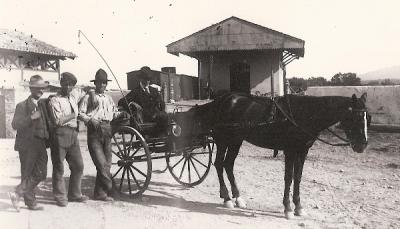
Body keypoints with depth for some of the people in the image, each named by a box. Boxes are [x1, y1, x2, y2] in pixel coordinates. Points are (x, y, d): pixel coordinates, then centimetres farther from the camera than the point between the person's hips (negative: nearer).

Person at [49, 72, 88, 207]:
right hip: (60, 134, -6)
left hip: (73, 134, 7)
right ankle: (60, 197, 13)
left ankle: (75, 194, 23)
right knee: (59, 167, 1)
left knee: (78, 165, 9)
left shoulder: (74, 98, 15)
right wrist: (74, 115, -6)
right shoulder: (55, 100, -6)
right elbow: (59, 120, -15)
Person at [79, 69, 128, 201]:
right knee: (101, 163, -12)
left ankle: (99, 193, 13)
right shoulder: (89, 97, 5)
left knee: (106, 164, 4)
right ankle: (110, 189, -6)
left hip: (107, 130, 5)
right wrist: (90, 120, -17)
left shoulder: (109, 99, 21)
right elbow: (80, 113, -1)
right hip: (94, 131, -5)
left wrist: (121, 114, 3)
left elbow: (114, 113, 24)